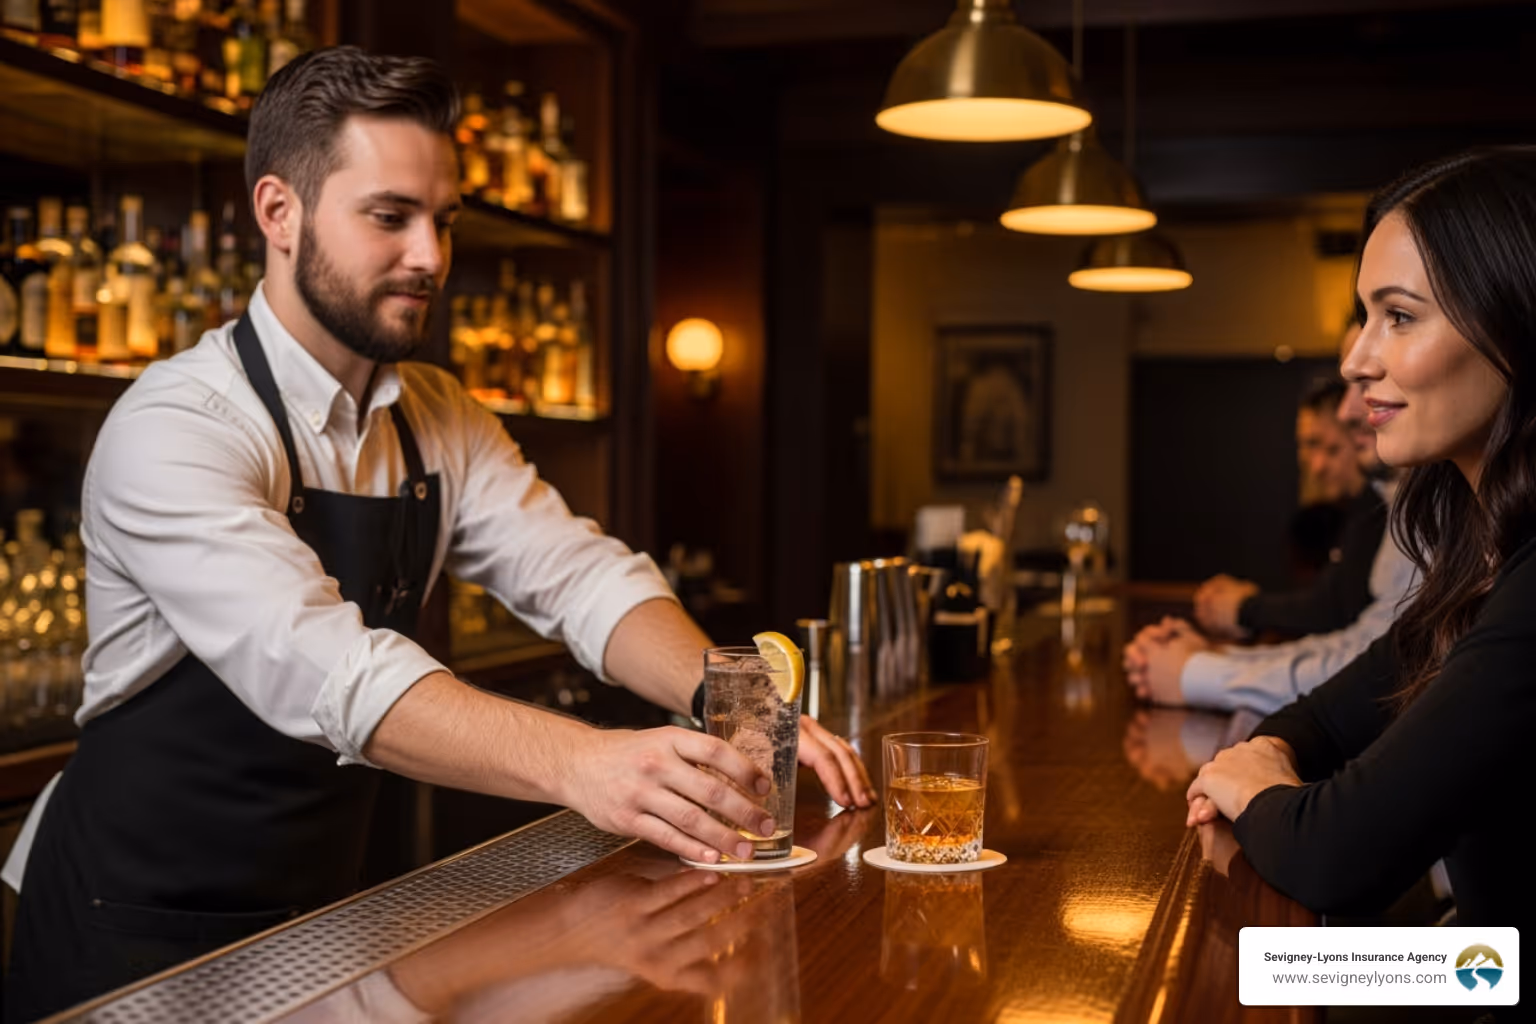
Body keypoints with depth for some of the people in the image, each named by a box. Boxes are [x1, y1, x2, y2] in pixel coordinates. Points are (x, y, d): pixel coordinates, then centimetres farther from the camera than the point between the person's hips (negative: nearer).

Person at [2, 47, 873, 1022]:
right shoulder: (177, 429, -21)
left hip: (319, 911, 6)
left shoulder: (439, 421, 3)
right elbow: (320, 666, -35)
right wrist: (576, 762, -47)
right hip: (137, 931, -6)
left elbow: (578, 574, -6)